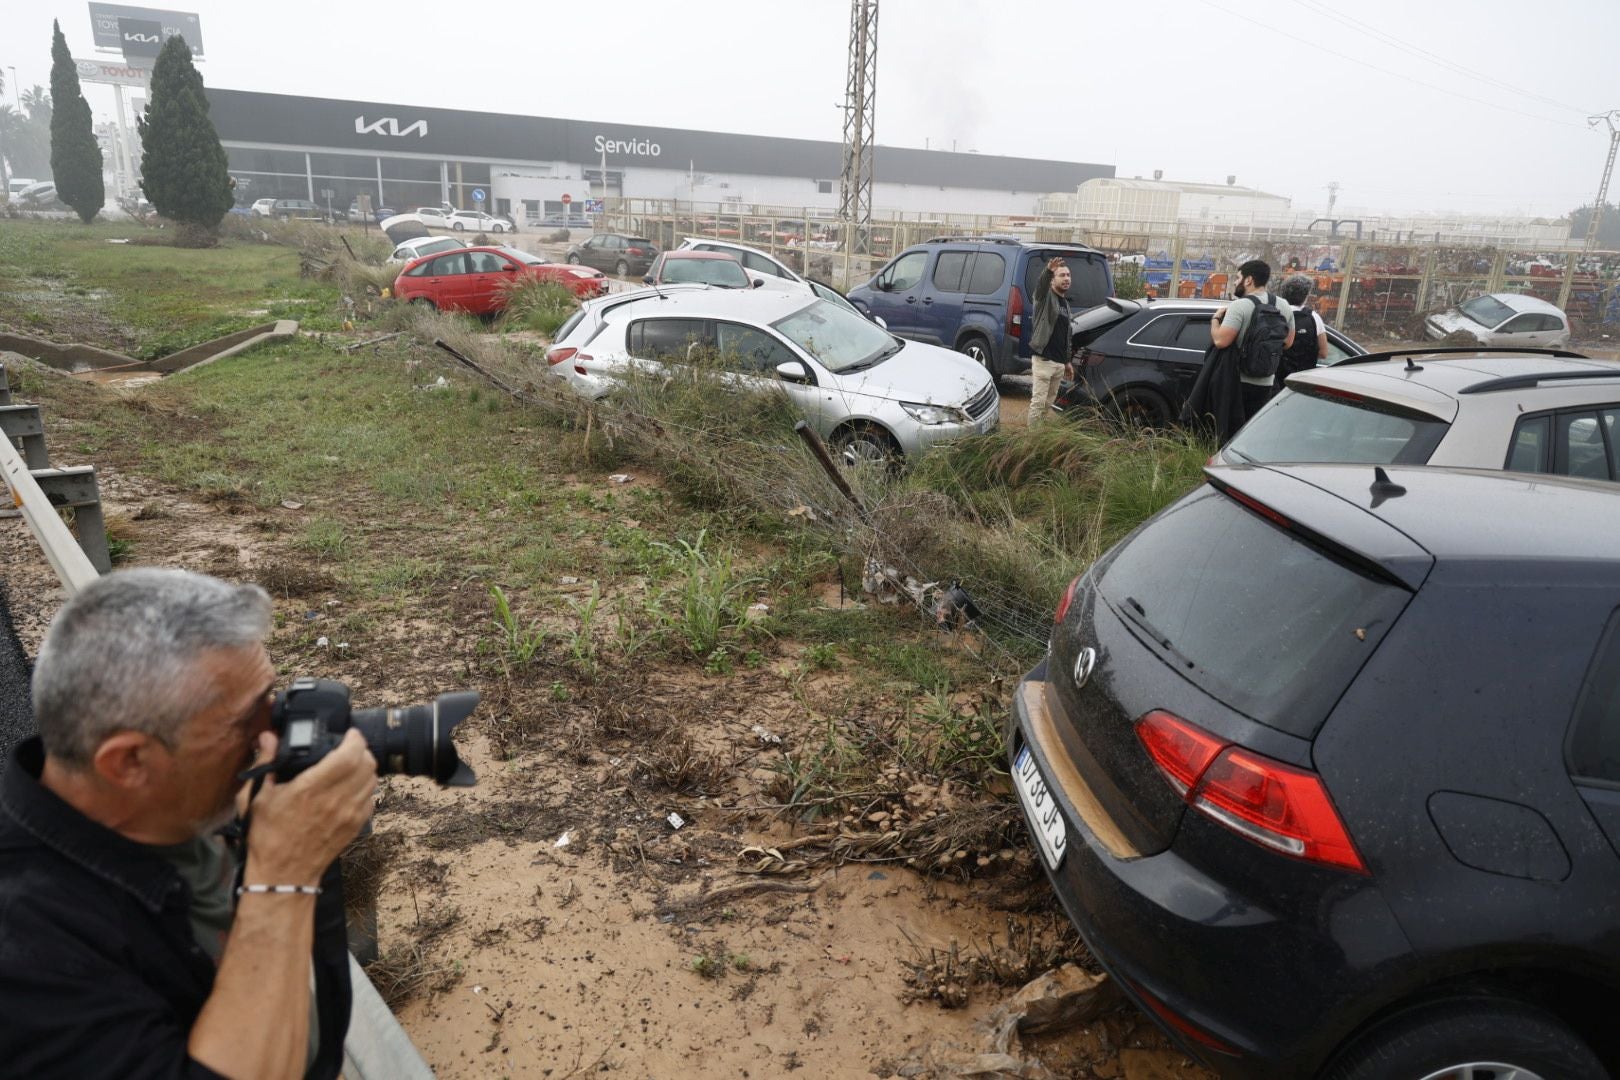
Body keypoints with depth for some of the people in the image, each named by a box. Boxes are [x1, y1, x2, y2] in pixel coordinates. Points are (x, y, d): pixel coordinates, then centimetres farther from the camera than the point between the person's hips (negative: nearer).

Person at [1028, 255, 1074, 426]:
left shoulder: (1065, 303, 20)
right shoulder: (1045, 296, -3)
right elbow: (1040, 284, -29)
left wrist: (1067, 360, 25)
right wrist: (1048, 270, -51)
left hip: (1059, 362, 8)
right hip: (1043, 359, -8)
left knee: (1049, 402, 13)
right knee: (1038, 401, -8)